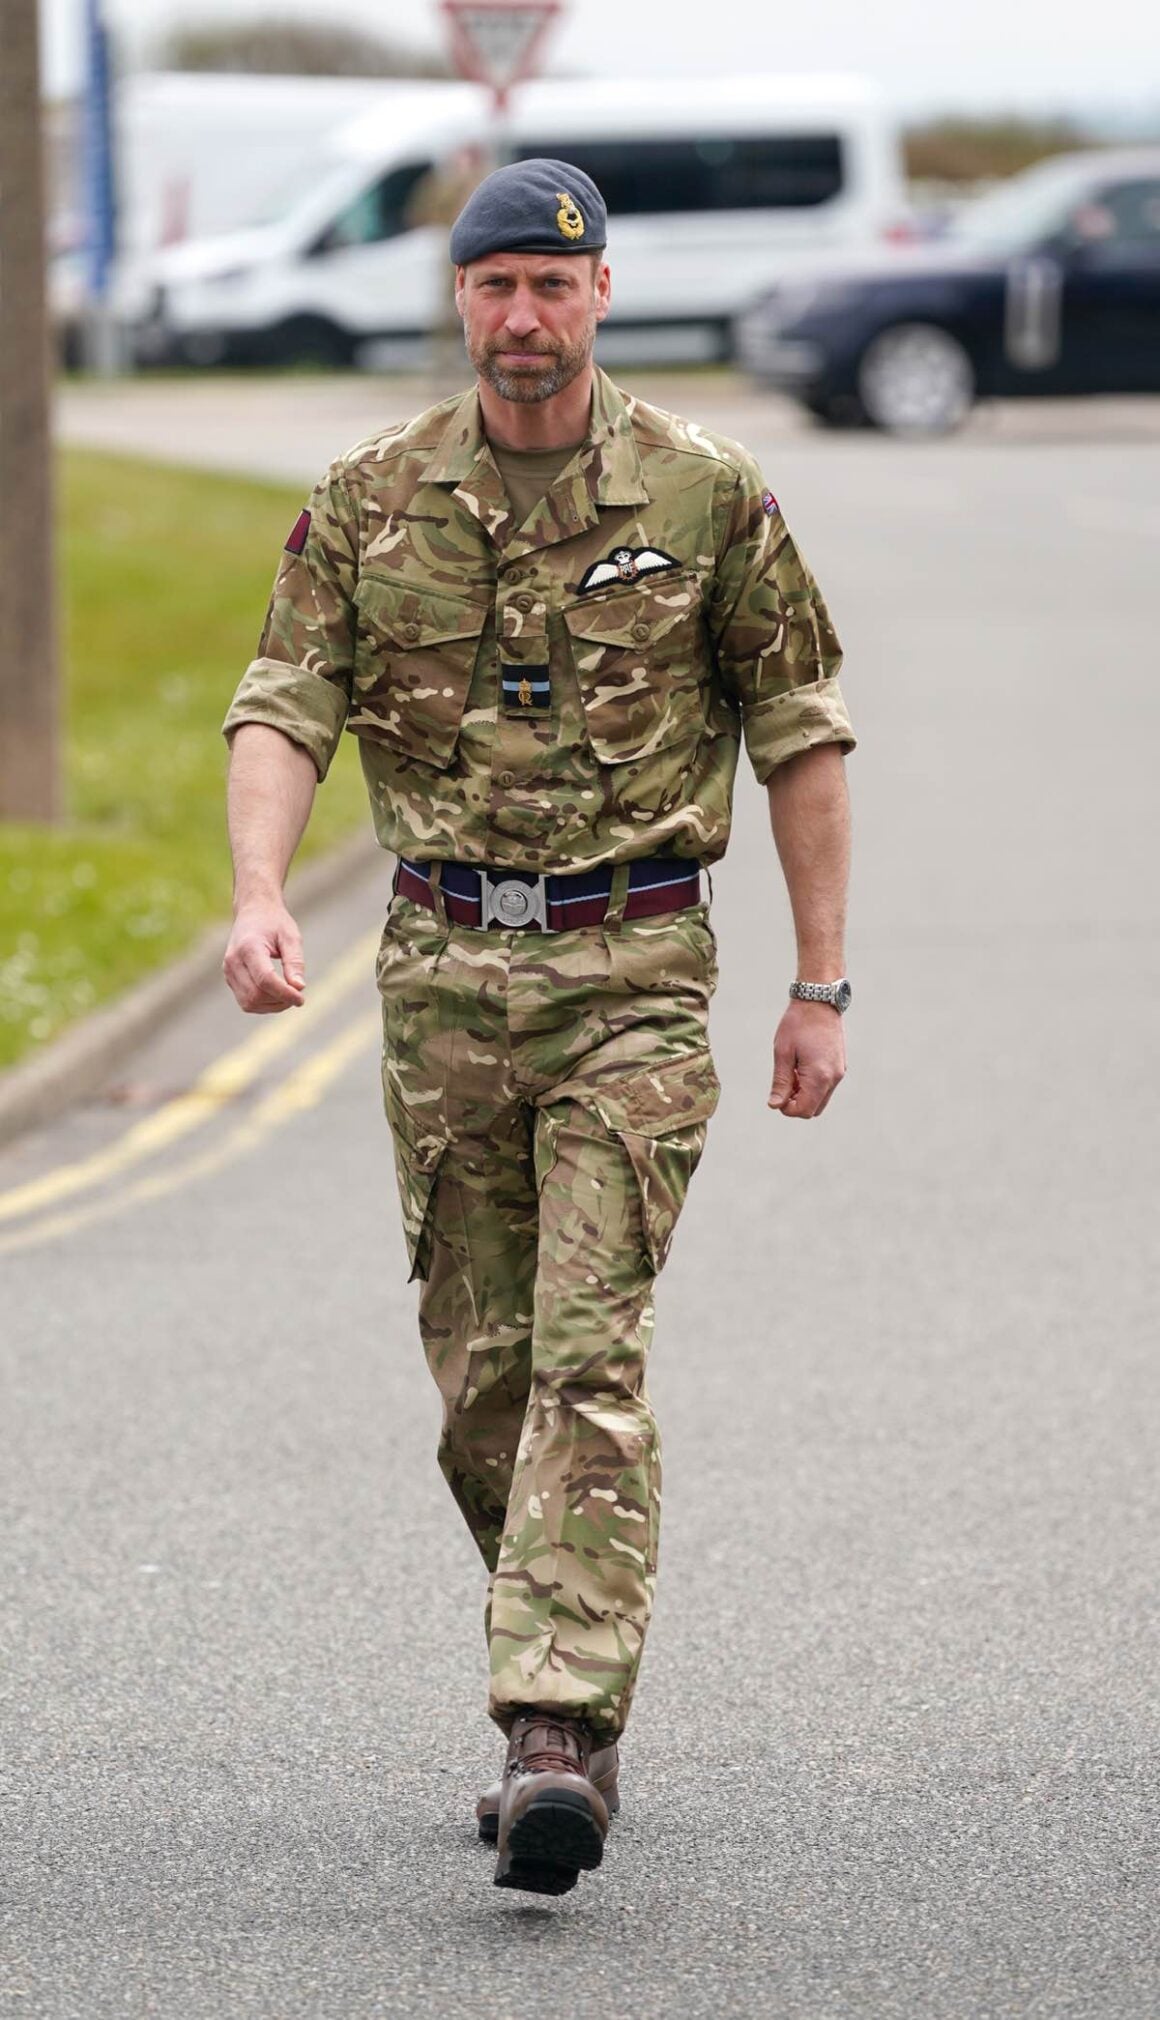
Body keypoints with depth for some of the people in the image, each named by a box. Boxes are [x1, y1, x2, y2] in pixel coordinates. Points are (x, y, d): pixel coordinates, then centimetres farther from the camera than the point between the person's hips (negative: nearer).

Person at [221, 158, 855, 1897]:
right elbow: (285, 707, -2)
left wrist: (822, 986, 1)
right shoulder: (371, 500, 4)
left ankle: (560, 1737, -21)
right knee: (481, 1373, 8)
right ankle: (576, 1685, 25)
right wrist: (259, 894, -21)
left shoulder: (705, 494, -1)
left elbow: (800, 736, 4)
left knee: (590, 1357, -15)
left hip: (631, 970, -3)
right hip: (444, 969, 3)